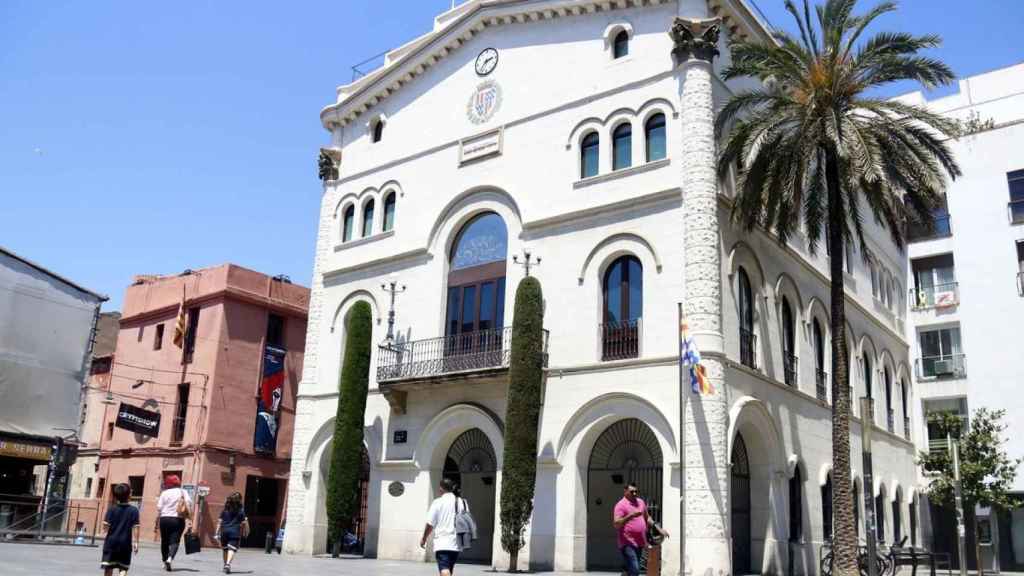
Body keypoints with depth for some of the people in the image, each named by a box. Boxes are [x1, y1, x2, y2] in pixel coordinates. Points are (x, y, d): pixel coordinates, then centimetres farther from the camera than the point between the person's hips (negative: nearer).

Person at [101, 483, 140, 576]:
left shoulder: (111, 509, -3)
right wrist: (135, 543, -5)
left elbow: (105, 527, -6)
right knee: (123, 569, 5)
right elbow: (135, 528, -8)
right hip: (126, 544, -1)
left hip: (111, 542, 1)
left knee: (108, 568, 7)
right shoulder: (134, 510, -5)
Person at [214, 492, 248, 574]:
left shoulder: (225, 509, 8)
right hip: (235, 532, -4)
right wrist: (246, 532, 8)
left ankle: (225, 564, 28)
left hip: (224, 531, 4)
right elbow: (244, 522, -3)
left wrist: (217, 533, 8)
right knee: (232, 549, -7)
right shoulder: (241, 510, -2)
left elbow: (219, 521, 5)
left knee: (225, 549, 17)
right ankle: (228, 564, -26)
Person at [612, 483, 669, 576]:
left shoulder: (640, 502, 13)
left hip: (640, 543, 7)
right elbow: (616, 524, -20)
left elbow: (647, 518, 26)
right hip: (628, 544, -7)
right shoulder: (621, 505, -11)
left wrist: (659, 529, 18)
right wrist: (630, 516, -30)